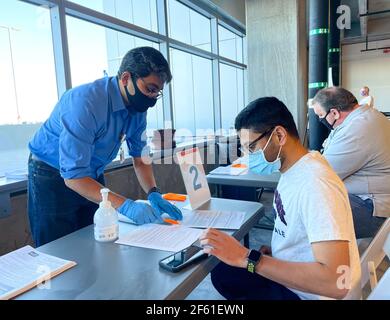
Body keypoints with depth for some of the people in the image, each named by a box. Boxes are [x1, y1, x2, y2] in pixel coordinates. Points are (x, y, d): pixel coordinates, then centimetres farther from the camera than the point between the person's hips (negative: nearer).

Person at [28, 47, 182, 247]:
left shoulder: (137, 107, -10)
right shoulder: (86, 102, -32)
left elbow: (140, 158, -1)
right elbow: (73, 176, -34)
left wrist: (153, 193, -17)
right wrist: (125, 206, -39)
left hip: (92, 175, 6)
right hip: (53, 177, -6)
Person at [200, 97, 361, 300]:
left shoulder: (315, 184, -30)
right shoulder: (292, 169, -2)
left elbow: (335, 282, -35)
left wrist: (246, 258, -34)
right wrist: (273, 249, -6)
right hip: (288, 273, 8)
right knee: (221, 274, 18)